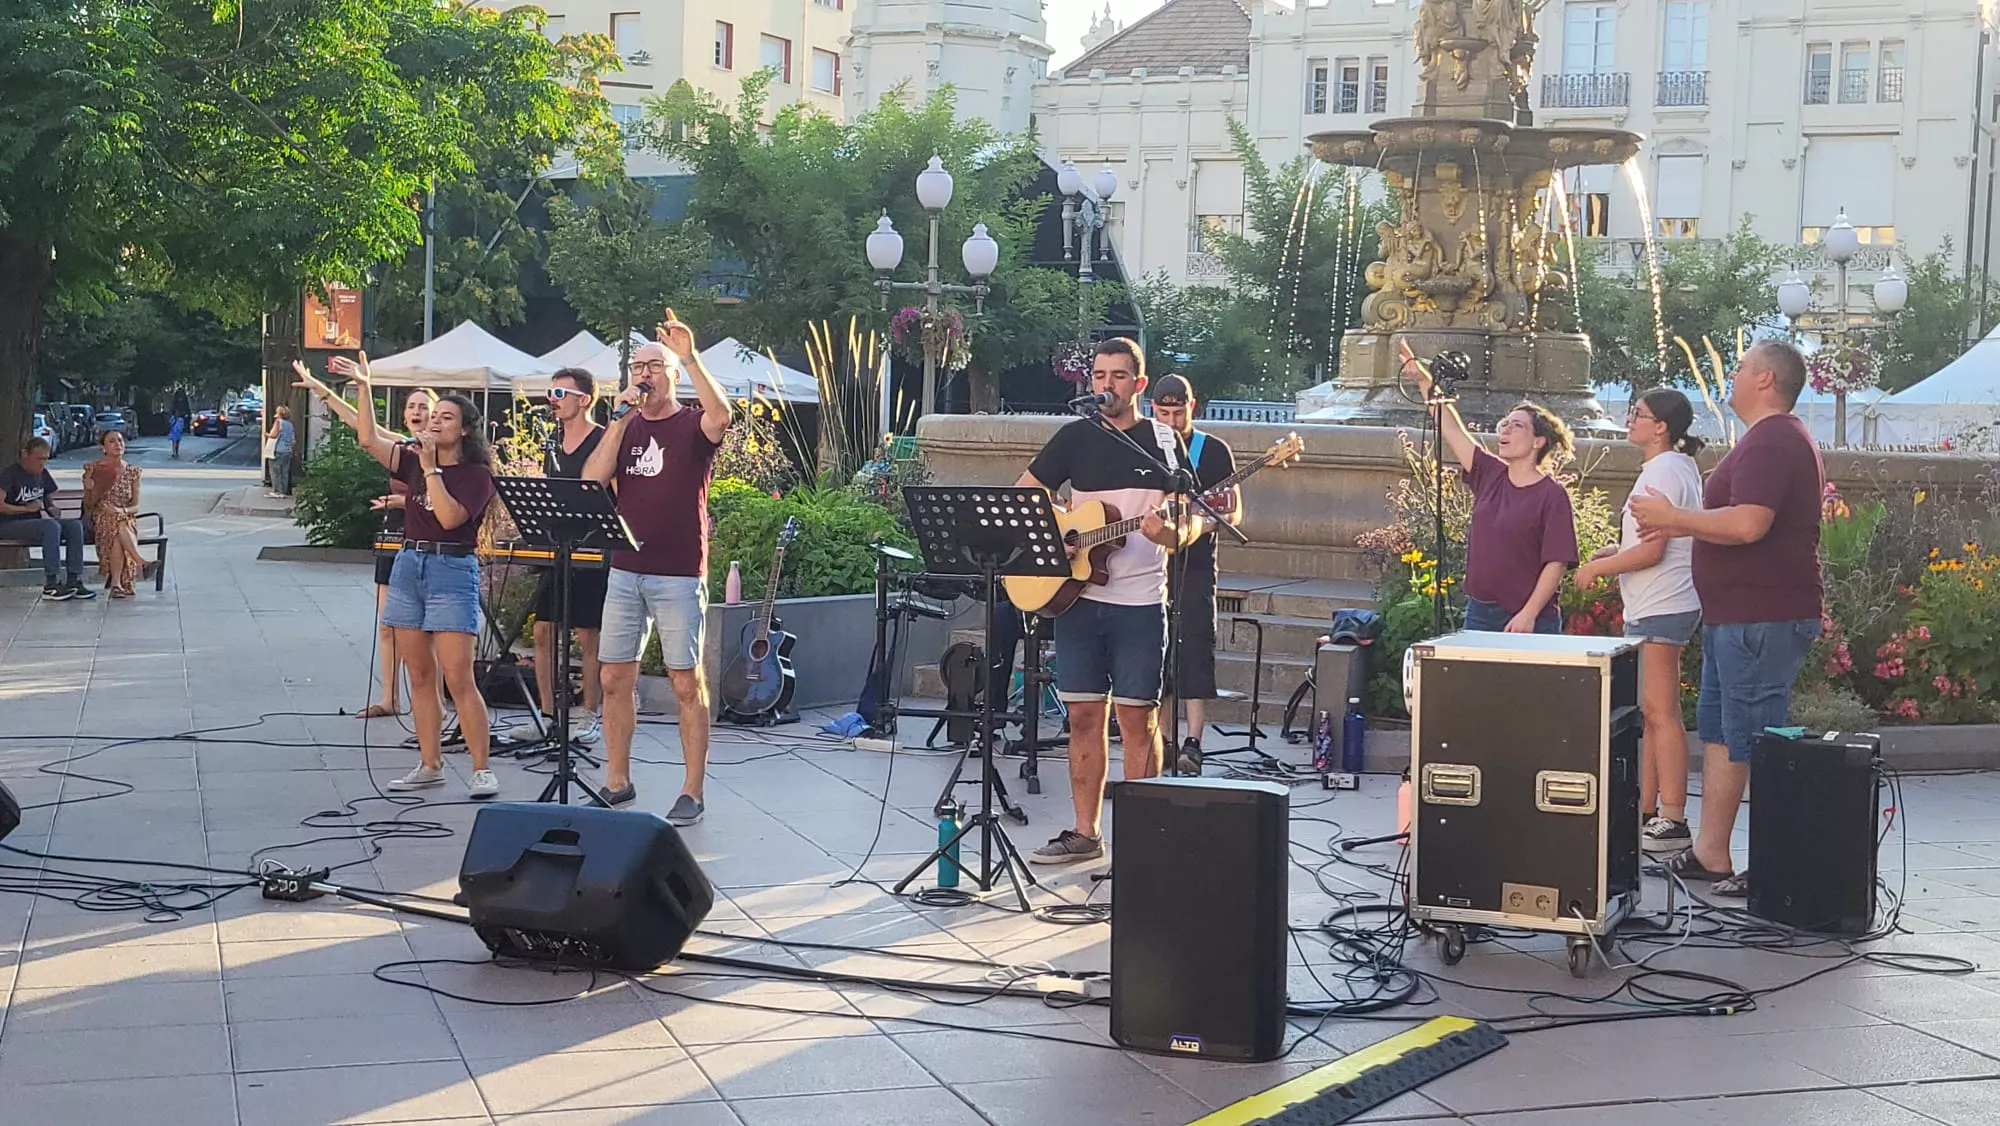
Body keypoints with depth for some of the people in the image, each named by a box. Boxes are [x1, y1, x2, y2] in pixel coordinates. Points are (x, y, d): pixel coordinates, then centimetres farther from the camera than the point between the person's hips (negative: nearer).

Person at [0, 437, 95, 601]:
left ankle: (74, 582, -21)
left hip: (35, 522, 8)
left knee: (75, 525, -16)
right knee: (51, 526, -35)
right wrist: (27, 508, -15)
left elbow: (50, 499, 28)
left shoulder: (43, 475, 15)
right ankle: (51, 586, -37)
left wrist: (52, 508, 4)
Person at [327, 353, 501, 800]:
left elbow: (450, 517, -19)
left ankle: (482, 770, -7)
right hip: (409, 566, 6)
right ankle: (430, 765, 16)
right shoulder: (414, 459, 11)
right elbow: (369, 440, 2)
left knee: (458, 679, -11)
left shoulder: (476, 474, -5)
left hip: (453, 569, -6)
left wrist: (431, 469, -15)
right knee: (420, 676, 9)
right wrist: (363, 387, -2)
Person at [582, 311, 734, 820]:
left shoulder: (693, 424, 0)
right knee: (615, 678, 7)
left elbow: (721, 415, -25)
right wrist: (620, 419, -6)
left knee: (687, 682, -2)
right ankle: (617, 782, 19)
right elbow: (593, 480, -1)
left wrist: (691, 357, -31)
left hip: (679, 574, -5)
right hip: (625, 571, 5)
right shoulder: (625, 427, 14)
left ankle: (692, 792, 3)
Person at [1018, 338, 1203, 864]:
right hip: (1077, 595, 3)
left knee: (1137, 718, 0)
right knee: (1084, 716, 6)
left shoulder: (1163, 441, 2)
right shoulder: (1075, 437, 8)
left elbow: (1192, 519, 0)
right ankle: (1085, 833, 14)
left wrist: (1176, 535, -23)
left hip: (1140, 602, -3)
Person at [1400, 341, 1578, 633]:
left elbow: (1556, 563, -12)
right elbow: (1451, 428, 9)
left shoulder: (1553, 495, -7)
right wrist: (1425, 382, 2)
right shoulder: (1489, 475, 9)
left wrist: (1528, 615, -18)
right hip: (1479, 613, 6)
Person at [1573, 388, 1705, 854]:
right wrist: (1617, 550, 14)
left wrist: (1595, 568, -9)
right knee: (1650, 713, 13)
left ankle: (1672, 820, -8)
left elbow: (1651, 551, -20)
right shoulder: (1680, 467, 17)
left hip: (1659, 609, -11)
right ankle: (1646, 812, 18)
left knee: (1660, 713, -9)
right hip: (1652, 607, 11)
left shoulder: (1662, 472, -16)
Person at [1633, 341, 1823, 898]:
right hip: (1739, 616, 12)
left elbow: (1748, 524, -30)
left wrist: (1673, 516, -18)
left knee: (1755, 745, -8)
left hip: (1760, 620, -12)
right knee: (1718, 729, 17)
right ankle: (1709, 853, 23)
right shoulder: (1783, 438, 19)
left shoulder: (1769, 442, -18)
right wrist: (1681, 525, 19)